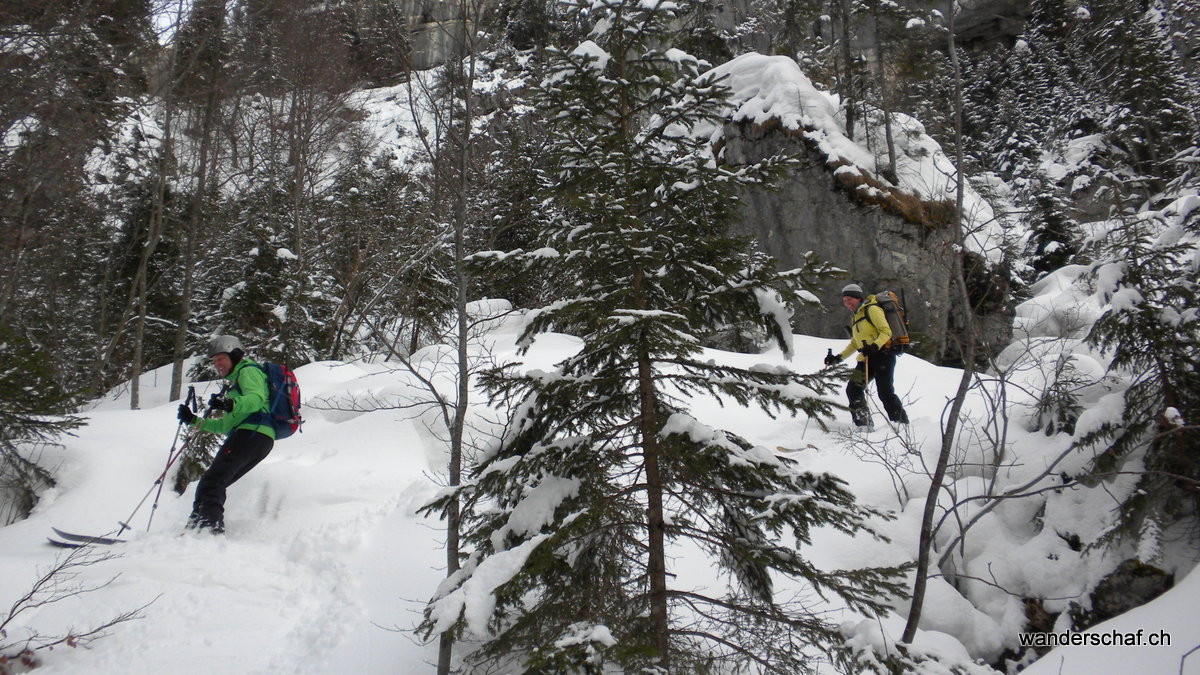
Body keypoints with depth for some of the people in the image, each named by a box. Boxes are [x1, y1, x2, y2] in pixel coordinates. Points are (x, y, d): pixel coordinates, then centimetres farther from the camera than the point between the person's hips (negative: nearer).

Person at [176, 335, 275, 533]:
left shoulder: (248, 371, 7)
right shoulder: (235, 382, 37)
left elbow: (256, 398, -16)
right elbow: (227, 426, 35)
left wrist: (231, 404, -34)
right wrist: (194, 421, 28)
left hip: (252, 433, -10)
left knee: (211, 482, -21)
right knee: (215, 485, 7)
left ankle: (207, 526, -36)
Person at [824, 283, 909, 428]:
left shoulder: (872, 309, -3)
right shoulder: (855, 318, 24)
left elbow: (886, 331, -13)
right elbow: (854, 344, 30)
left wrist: (875, 346, -30)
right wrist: (839, 358, 20)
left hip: (882, 355, -9)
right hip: (867, 358, 9)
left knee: (885, 393, -15)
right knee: (853, 389, -2)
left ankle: (903, 424, -7)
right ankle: (863, 425, 2)